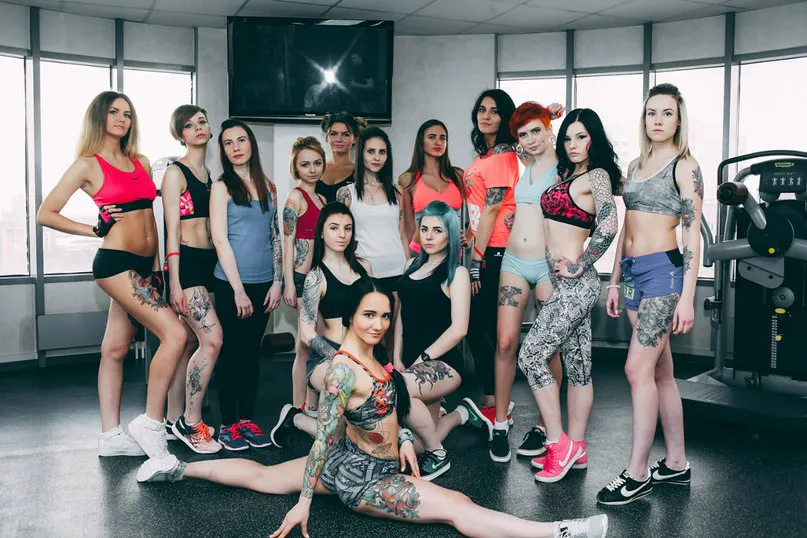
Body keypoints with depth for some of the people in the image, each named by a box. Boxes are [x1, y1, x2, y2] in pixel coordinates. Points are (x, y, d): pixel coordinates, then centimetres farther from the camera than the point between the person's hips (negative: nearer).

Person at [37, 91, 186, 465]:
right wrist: (96, 230, -4)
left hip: (144, 265, 6)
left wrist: (156, 263, 17)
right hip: (116, 262, -6)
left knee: (115, 350, 11)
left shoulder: (141, 163, 16)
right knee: (174, 334, -18)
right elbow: (45, 214, -3)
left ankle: (111, 436, 17)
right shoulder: (88, 165, -1)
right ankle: (151, 423, -8)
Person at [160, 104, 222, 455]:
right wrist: (175, 282, -15)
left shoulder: (210, 175, 17)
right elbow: (172, 230, -10)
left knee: (190, 344, 9)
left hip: (208, 264, 7)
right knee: (212, 339, -16)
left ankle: (174, 420, 17)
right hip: (186, 262, -7)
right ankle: (190, 423, -6)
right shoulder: (175, 173, -4)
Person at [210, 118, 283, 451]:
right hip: (231, 283, -4)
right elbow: (220, 239, -8)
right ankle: (228, 424, 11)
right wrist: (238, 289, -13)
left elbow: (275, 237, 12)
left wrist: (277, 281, 4)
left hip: (263, 283, 4)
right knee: (233, 351, 1)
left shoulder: (268, 187, 11)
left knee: (253, 351, 10)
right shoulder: (222, 187, -2)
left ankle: (247, 419, 20)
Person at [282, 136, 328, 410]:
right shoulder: (296, 197, -6)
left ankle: (309, 403, 17)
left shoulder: (321, 198, 17)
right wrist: (289, 283, -14)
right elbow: (288, 242, -10)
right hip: (303, 277, -8)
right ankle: (299, 407, 3)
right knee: (306, 345, -5)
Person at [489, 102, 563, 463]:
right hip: (514, 261, 4)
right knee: (505, 342, -1)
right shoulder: (521, 166, 12)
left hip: (548, 265, -4)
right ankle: (500, 425, 10)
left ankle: (544, 426, 17)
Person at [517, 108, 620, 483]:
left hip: (574, 283, -8)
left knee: (531, 355, -8)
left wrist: (578, 267, -16)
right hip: (563, 282, 8)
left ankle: (559, 444, 1)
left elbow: (608, 227, -23)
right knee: (577, 365, 11)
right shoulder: (566, 174, 16)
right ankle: (576, 449, 20)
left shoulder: (597, 175, -9)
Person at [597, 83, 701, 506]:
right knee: (661, 372, 11)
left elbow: (692, 235, -9)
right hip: (633, 273, 7)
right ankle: (676, 464, 21)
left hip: (663, 270, -7)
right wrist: (614, 281, 16)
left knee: (638, 369, -11)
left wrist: (687, 297, -14)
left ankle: (637, 475, -3)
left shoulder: (684, 166, -4)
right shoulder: (635, 166, 16)